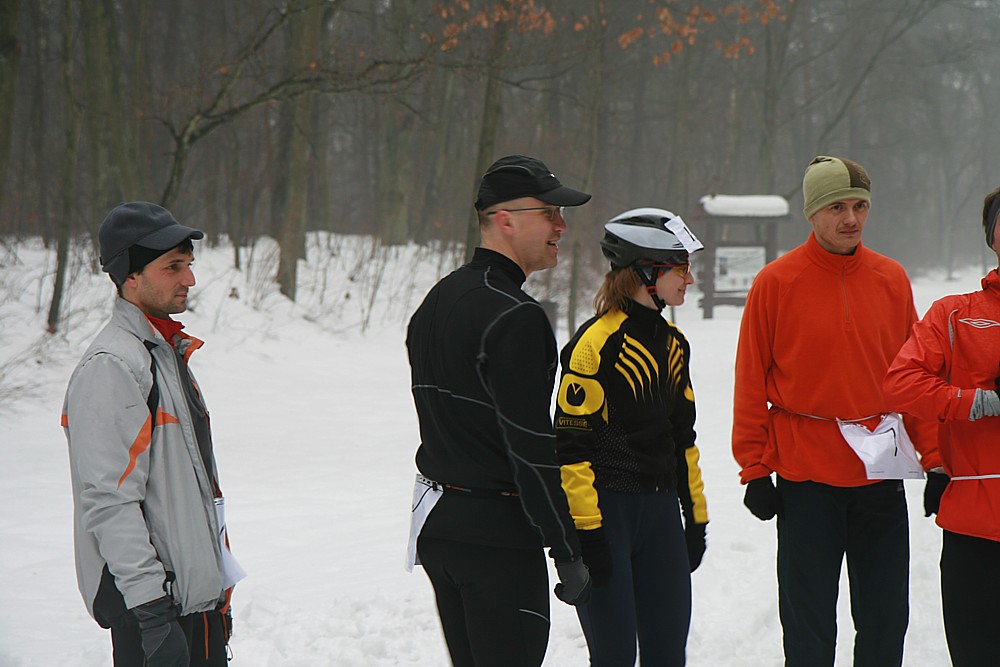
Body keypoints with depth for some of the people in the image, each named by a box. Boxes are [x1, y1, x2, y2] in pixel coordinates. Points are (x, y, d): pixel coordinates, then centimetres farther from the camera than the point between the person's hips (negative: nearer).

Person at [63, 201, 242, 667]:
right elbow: (109, 503, -21)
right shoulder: (110, 368, -16)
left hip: (198, 594, 9)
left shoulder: (168, 352, 15)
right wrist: (153, 614, -24)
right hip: (151, 606, -9)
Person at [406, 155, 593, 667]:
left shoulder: (436, 301, 13)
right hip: (496, 533, -9)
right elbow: (532, 447, -20)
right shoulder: (516, 320, -18)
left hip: (433, 520, 9)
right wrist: (568, 553, -16)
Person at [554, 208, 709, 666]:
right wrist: (586, 532, -17)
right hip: (607, 510, -7)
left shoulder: (673, 344, 13)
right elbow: (571, 443, -14)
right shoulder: (596, 343, -12)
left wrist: (696, 517, 19)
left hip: (661, 511, 8)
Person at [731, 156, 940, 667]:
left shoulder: (892, 280, 6)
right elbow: (751, 384, -1)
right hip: (805, 477, -3)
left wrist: (933, 458, 5)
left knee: (886, 617, 7)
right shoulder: (776, 282, -3)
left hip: (882, 475, 3)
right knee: (808, 626, 3)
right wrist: (755, 470, -5)